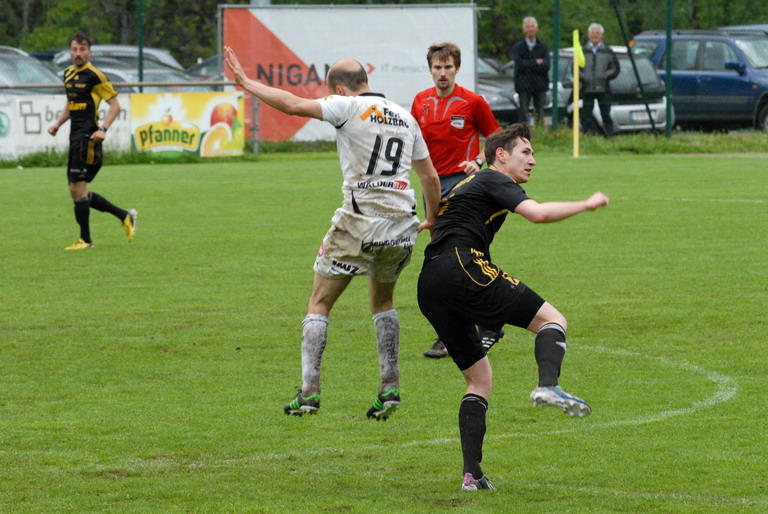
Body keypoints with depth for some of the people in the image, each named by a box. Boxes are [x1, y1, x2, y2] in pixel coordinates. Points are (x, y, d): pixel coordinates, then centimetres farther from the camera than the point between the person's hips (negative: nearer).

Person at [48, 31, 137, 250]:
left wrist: (103, 129, -21)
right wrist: (58, 123, 13)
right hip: (75, 137, 9)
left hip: (88, 138, -9)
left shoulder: (94, 75, -10)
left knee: (77, 188, -9)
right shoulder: (68, 74, 15)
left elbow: (115, 105, -9)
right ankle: (125, 216, 20)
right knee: (76, 191, 9)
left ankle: (85, 240, 0)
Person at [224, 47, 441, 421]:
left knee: (319, 303, 6)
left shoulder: (350, 106, -5)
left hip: (360, 225, -6)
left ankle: (309, 392, -2)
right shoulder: (405, 117, 14)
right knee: (383, 301, 25)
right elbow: (430, 175, 19)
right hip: (401, 227, 6)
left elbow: (294, 105, -15)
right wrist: (432, 219, 33)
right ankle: (390, 388, 15)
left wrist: (245, 82, -6)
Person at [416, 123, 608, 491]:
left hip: (429, 288, 9)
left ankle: (472, 475, 3)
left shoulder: (469, 185, 32)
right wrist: (586, 205, 0)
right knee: (551, 319, -4)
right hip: (462, 268, -9)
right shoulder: (493, 181, 4)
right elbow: (537, 213, -12)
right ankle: (548, 386, -34)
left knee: (479, 378, 14)